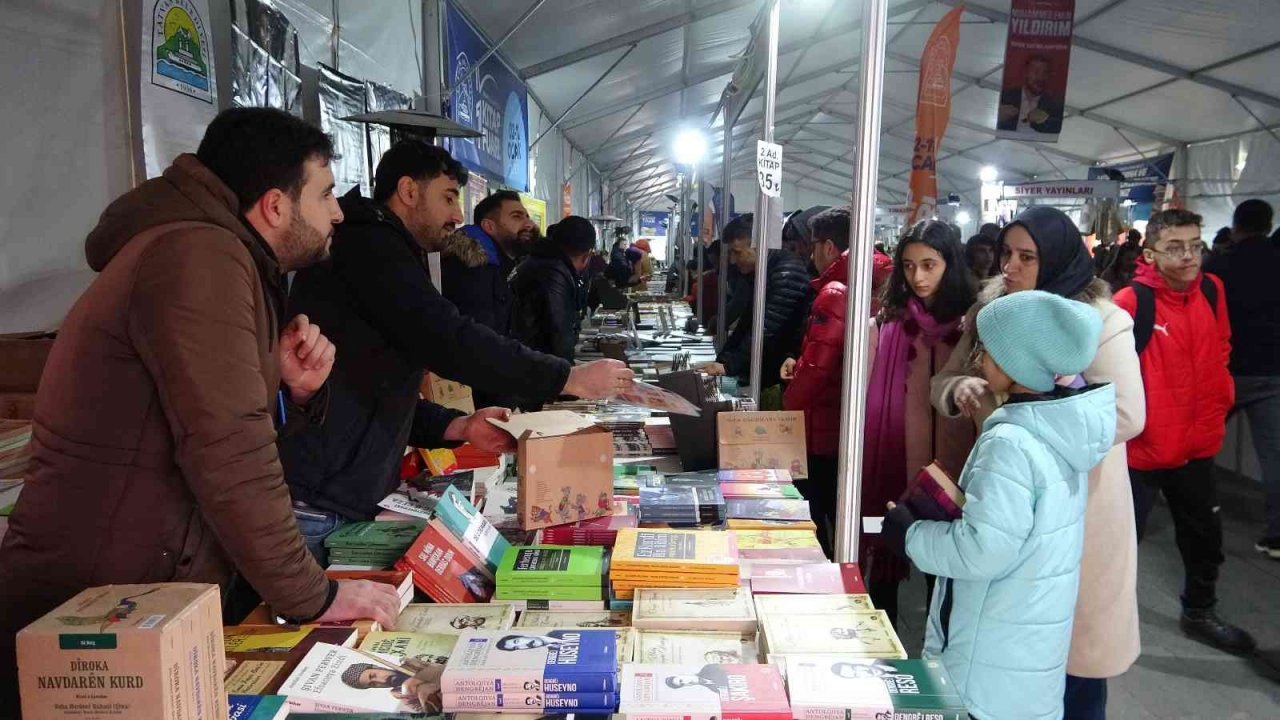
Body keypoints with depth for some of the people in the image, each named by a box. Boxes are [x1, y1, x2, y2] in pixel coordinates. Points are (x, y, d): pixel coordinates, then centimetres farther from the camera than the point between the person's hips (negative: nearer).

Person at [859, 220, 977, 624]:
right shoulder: (885, 326, -1)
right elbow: (865, 401, -1)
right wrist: (857, 479, -3)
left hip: (950, 475, 0)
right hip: (890, 468, 0)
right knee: (883, 571, 9)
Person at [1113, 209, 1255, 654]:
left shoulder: (1212, 292, -1)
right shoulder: (1130, 303, -20)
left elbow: (1219, 354, 12)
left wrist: (1217, 406, 6)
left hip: (1196, 446, 7)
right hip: (1139, 449, -6)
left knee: (1205, 535, 22)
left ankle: (1200, 613, 43)